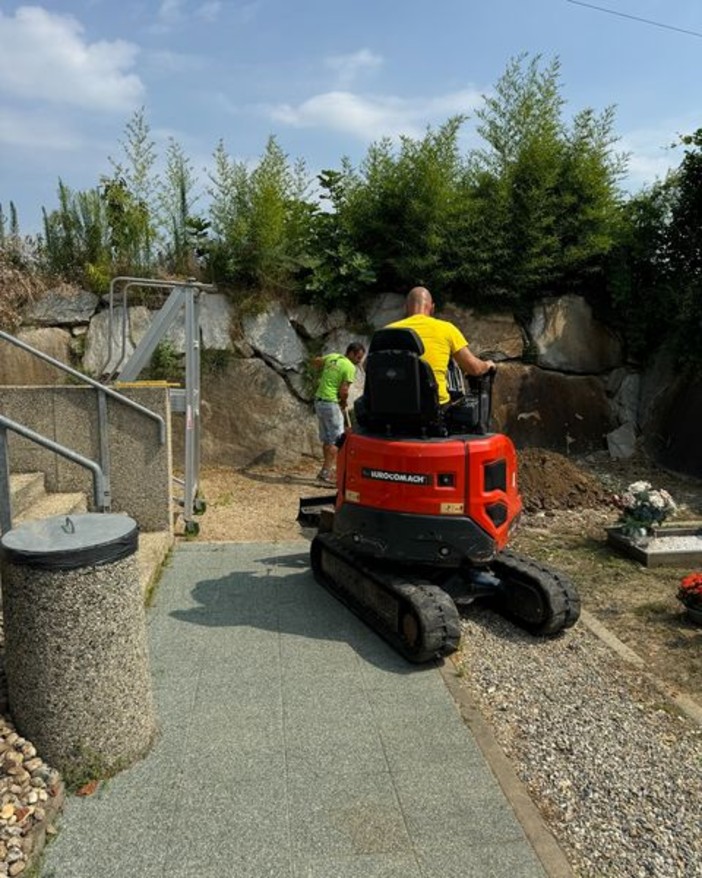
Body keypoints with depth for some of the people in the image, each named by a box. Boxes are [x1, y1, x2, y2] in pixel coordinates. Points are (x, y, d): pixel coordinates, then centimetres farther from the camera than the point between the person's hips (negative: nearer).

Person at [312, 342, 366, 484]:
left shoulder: (332, 357, 9)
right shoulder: (350, 367, -13)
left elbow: (315, 361, 24)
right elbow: (343, 391, -17)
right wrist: (344, 403, 1)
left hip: (319, 401, 9)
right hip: (331, 404, -9)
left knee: (327, 439, 15)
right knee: (337, 441, -3)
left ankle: (328, 470, 22)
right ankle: (325, 472, -7)